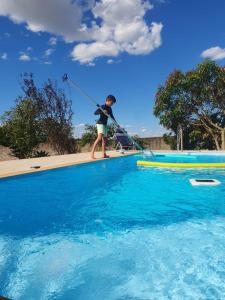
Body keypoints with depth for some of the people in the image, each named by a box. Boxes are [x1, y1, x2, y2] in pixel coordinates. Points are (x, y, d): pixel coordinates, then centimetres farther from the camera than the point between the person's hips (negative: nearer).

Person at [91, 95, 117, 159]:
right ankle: (92, 153, -26)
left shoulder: (109, 109, 12)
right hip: (100, 123, -9)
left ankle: (104, 154, 9)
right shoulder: (102, 107, -10)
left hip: (105, 124, 9)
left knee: (104, 139, 6)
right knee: (99, 137, -24)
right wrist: (102, 112, -38)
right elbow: (95, 113, -22)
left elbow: (112, 117, 18)